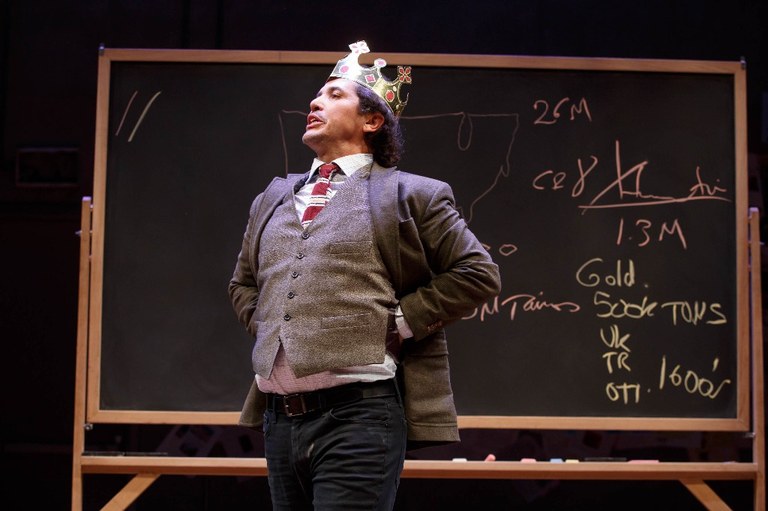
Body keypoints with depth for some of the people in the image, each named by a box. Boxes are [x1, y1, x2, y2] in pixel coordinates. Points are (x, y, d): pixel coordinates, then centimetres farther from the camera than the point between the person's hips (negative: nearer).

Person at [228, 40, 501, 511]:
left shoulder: (409, 194, 3)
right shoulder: (273, 199, 20)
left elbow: (477, 273, 0)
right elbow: (243, 283, 32)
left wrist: (400, 320, -5)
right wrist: (263, 326, 13)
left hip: (358, 417, -6)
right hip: (279, 418, 6)